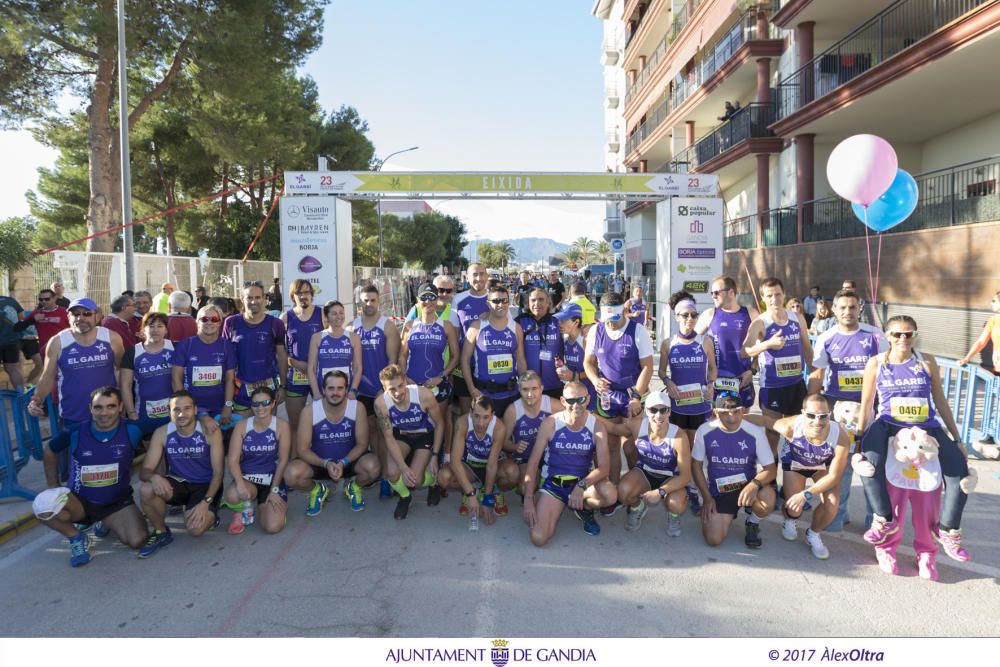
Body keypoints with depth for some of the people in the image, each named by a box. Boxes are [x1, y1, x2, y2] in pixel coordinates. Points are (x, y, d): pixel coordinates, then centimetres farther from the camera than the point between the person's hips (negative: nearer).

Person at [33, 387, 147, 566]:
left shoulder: (131, 431, -14)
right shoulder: (75, 432, -12)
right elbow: (50, 452, 7)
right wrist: (52, 486, 6)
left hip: (118, 502, 0)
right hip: (80, 501, 0)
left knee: (137, 541, -21)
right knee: (43, 505, -30)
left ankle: (108, 522, 16)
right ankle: (76, 538, 1)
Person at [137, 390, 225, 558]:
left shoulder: (210, 432, -15)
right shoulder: (161, 433, -8)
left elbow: (218, 472, -13)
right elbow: (145, 471, -8)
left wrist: (206, 502, -26)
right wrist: (154, 477, -34)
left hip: (205, 486, -3)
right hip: (177, 484, 3)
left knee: (195, 528, -28)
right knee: (146, 490, -28)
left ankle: (210, 514, 11)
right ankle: (161, 532, -2)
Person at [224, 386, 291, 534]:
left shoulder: (281, 426, -8)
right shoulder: (241, 426, -2)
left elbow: (283, 460, -7)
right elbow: (232, 459, -9)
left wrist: (274, 490, -11)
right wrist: (240, 482, -27)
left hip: (273, 479, -1)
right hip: (247, 478, 1)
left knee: (273, 527, -19)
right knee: (232, 496, -37)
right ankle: (243, 512, 3)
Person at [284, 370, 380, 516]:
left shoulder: (357, 407, -17)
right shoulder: (309, 411, -18)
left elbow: (362, 444, -11)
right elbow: (302, 450, -15)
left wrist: (343, 463, -27)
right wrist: (326, 463, -29)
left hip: (349, 460, 0)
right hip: (319, 462, 0)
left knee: (373, 467, -31)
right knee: (291, 475, -29)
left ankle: (354, 486, 7)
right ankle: (316, 490, 9)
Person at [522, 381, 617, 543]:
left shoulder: (596, 426, -11)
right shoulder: (550, 424, -13)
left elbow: (604, 467, -15)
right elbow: (533, 462, -9)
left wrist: (581, 486, -33)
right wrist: (528, 499, -15)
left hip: (583, 481, 1)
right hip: (553, 483, -1)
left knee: (611, 495, -33)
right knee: (538, 539, -17)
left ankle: (584, 508, 4)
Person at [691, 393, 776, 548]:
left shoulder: (755, 432, -17)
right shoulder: (704, 431, -15)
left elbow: (771, 469, -14)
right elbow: (696, 465, -1)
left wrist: (755, 484, -35)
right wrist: (707, 497, -6)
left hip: (746, 486, -1)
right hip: (718, 491, 1)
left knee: (768, 499, -35)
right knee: (713, 540, -13)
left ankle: (752, 523, 3)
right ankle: (729, 515, 24)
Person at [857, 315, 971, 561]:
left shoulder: (927, 362, 5)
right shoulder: (876, 363, 1)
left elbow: (941, 402, 10)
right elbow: (866, 404, 6)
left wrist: (956, 437, 11)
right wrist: (860, 436, 5)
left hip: (927, 426, 2)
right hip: (889, 424, -2)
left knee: (960, 469, -13)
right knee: (869, 459, -31)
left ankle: (948, 530, 8)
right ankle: (884, 519, -12)